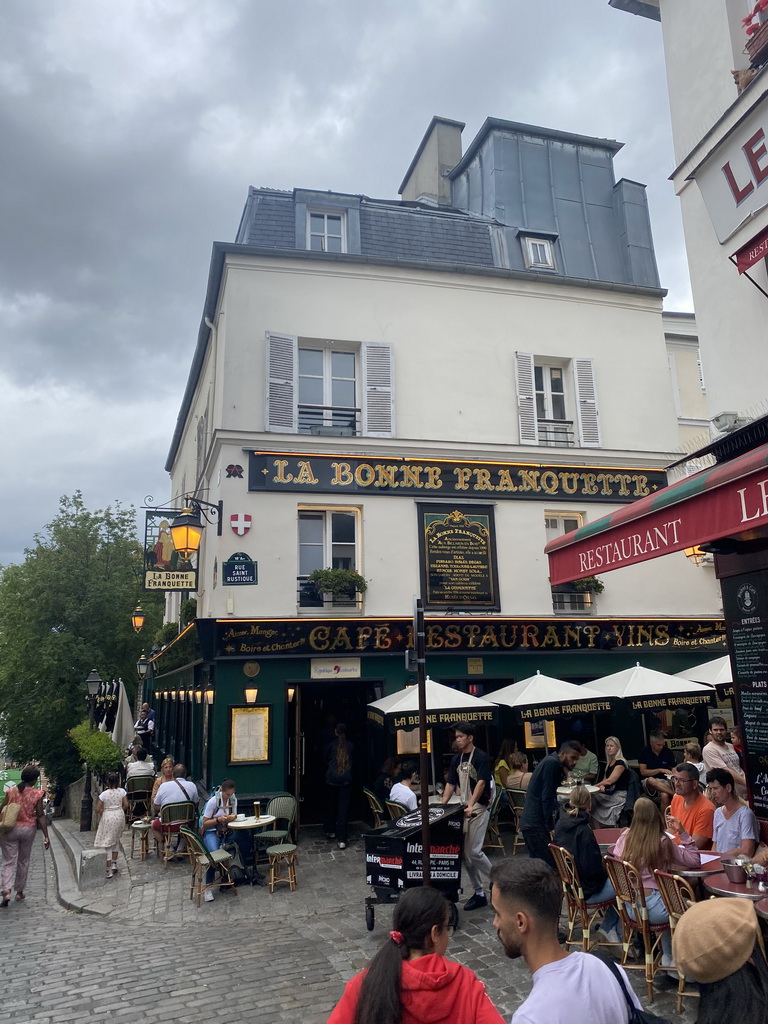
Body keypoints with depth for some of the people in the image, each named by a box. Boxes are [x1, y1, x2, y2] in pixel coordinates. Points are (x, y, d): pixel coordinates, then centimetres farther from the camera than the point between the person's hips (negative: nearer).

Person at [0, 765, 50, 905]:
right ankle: (19, 891, 26)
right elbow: (40, 816, -8)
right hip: (28, 830, 0)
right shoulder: (37, 794, -8)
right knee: (23, 862, 17)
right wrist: (46, 836, -3)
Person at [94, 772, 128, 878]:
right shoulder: (122, 791, -6)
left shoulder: (104, 794, -13)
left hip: (108, 817, -4)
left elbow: (97, 809, -11)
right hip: (119, 816, 4)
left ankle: (109, 870, 2)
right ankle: (114, 864, 24)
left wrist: (101, 813, 10)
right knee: (116, 840, 22)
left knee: (106, 842, 4)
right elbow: (126, 805, -4)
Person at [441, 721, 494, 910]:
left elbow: (481, 782, -18)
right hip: (463, 809, 7)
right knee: (465, 852, 6)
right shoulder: (457, 759, 10)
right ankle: (479, 892, 16)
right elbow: (450, 784, 12)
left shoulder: (481, 757, -10)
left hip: (478, 808, -7)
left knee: (474, 851, -10)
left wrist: (471, 805, -29)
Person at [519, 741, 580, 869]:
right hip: (536, 824, -10)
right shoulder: (552, 763, -13)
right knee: (549, 865, -9)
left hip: (530, 822, 10)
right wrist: (550, 826, -16)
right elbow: (546, 798, -18)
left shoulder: (551, 762, 16)